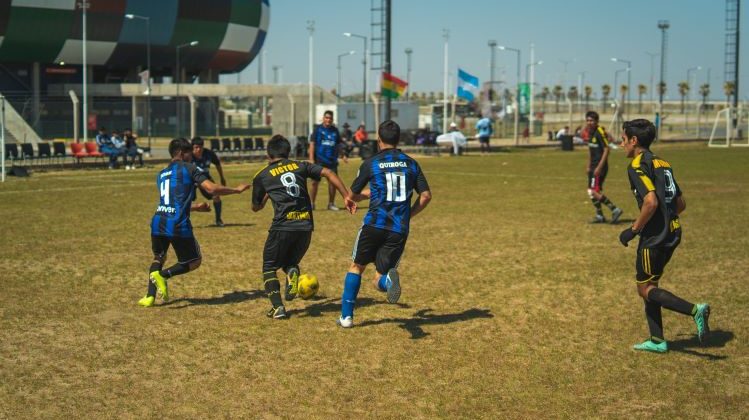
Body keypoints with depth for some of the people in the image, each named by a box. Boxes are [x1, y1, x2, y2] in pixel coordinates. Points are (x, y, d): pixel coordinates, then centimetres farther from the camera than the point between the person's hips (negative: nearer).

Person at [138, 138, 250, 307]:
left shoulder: (161, 174, 23)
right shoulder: (190, 169, 3)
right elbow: (211, 189, -10)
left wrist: (195, 208, 44)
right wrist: (236, 190, 3)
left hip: (158, 222, 6)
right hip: (178, 225, -6)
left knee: (158, 258, 28)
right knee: (194, 260, 13)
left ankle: (150, 297, 11)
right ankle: (163, 275, -11)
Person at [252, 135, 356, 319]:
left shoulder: (262, 176, 12)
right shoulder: (300, 166, 16)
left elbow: (256, 207, 23)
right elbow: (329, 173, 4)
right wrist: (346, 196, 2)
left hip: (282, 226, -3)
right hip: (306, 226, 3)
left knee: (269, 267, 14)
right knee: (289, 262, 24)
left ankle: (277, 307, -5)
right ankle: (292, 271, -13)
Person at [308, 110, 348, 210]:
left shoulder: (335, 130, 11)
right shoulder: (317, 129, 0)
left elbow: (338, 145, 19)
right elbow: (312, 144, -5)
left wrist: (343, 155, 5)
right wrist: (311, 159, -13)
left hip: (332, 161, 4)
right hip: (319, 161, -4)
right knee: (315, 182, -4)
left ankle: (331, 204, 15)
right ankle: (311, 203, 4)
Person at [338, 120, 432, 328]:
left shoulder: (370, 164, 2)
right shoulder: (411, 164, 10)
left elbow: (352, 195, 11)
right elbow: (426, 196, 5)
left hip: (374, 224, -2)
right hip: (400, 230, 2)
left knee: (356, 267, 20)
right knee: (379, 280, 8)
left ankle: (346, 316, 16)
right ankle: (388, 279, -30)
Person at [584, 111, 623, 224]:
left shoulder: (600, 133, -16)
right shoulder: (590, 133, 11)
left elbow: (606, 150, -19)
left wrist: (599, 167, -23)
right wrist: (588, 166, 21)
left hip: (600, 167, -9)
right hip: (593, 167, 9)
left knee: (594, 192, -15)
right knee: (591, 191, 11)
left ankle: (615, 210, -9)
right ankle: (599, 215, 22)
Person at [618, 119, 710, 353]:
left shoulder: (637, 166, -13)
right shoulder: (663, 164, 14)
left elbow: (651, 202, -25)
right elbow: (681, 204, 16)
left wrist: (633, 230, -15)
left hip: (655, 236, -9)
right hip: (672, 232, 9)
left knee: (645, 289, 0)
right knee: (649, 285, 17)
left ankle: (695, 310, -15)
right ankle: (657, 341, 17)